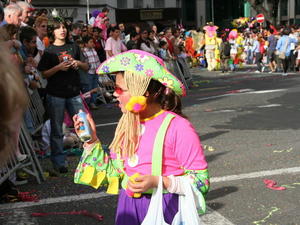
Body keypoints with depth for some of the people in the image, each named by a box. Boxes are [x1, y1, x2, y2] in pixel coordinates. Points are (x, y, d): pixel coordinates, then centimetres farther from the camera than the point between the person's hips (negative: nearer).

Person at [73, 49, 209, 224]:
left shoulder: (178, 127, -19)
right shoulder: (127, 125, 3)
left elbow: (202, 181, -16)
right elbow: (113, 173, 9)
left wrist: (159, 182, -26)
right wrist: (92, 140, 4)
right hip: (128, 207, 6)